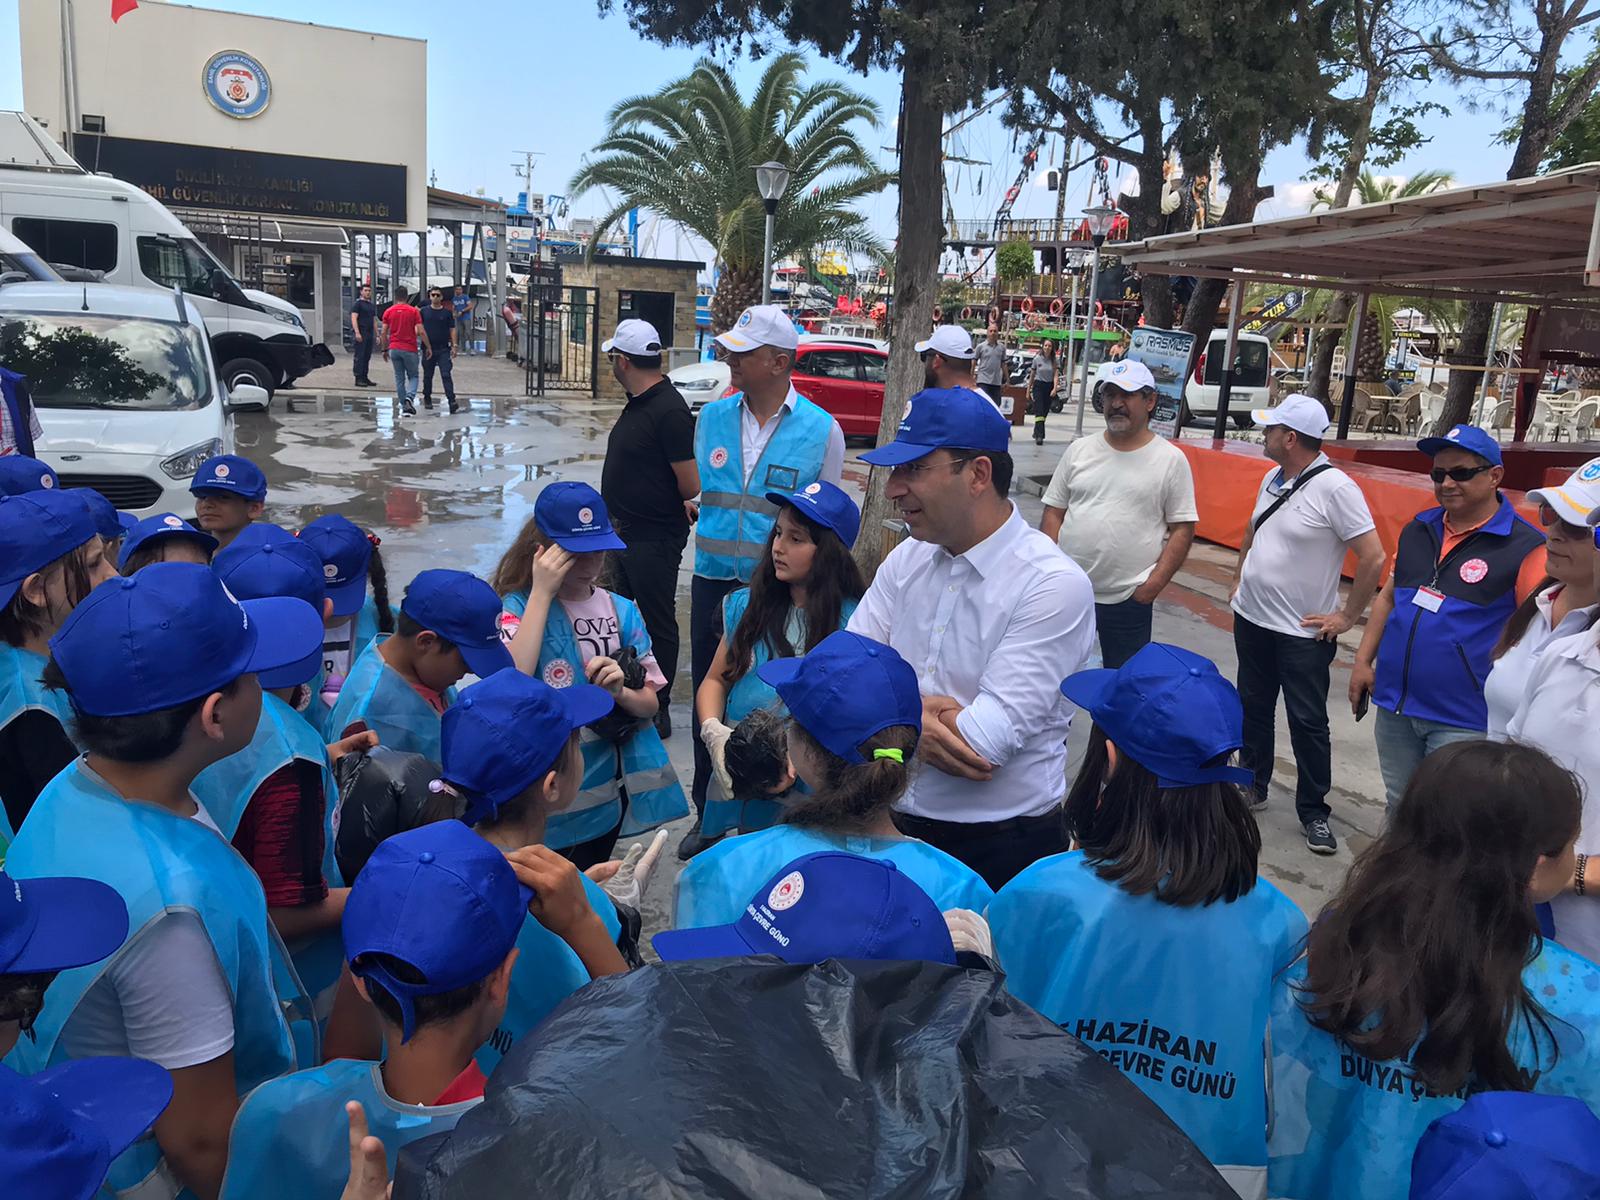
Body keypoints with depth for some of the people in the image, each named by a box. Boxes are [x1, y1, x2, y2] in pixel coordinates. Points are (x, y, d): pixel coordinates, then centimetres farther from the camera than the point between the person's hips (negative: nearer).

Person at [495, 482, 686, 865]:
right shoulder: (519, 607, -9)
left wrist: (620, 692, -21)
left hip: (605, 787, 4)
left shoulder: (621, 611, 0)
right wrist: (542, 592, -23)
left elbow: (649, 703, 2)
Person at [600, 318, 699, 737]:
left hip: (654, 541, -10)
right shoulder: (638, 403, 9)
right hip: (627, 533, 10)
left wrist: (671, 514, -3)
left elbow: (692, 486, -22)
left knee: (656, 624, 2)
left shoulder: (669, 411, -21)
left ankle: (657, 712, 13)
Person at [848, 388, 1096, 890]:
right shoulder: (908, 557, 1)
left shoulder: (1055, 585, -19)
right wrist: (915, 721, -21)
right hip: (897, 825, 6)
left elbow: (984, 739, -26)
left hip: (1004, 847, -5)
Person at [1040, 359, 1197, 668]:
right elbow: (1054, 513, 8)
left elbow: (1182, 529, -3)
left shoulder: (1171, 459, -3)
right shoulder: (1079, 450, 5)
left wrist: (1154, 585, -11)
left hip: (1129, 599, -3)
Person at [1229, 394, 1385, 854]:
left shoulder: (1335, 487, -19)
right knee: (1254, 708, 18)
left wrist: (1347, 617, -15)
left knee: (1308, 724, 3)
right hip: (1251, 619, 7)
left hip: (1303, 632, -7)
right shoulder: (1272, 479, 4)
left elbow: (1373, 557, -19)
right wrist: (1238, 582, 14)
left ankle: (1313, 812, 17)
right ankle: (1253, 787, 35)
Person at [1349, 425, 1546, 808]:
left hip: (1463, 720, -6)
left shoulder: (1525, 547, -12)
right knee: (1399, 810, 19)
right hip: (1394, 706, 6)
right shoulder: (1417, 529, 7)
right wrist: (1362, 661, 11)